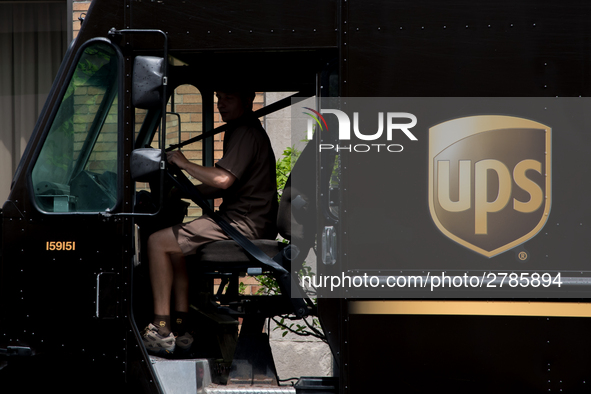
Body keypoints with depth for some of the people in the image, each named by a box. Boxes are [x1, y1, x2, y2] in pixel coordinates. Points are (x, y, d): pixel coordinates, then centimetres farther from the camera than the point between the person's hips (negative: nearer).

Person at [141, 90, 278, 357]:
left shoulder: (246, 133, -13)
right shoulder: (238, 132, 21)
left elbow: (223, 180, -24)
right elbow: (225, 186, 25)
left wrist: (184, 164, -12)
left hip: (245, 224, -11)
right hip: (245, 221, 11)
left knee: (157, 242, -9)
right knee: (176, 247, 21)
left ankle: (160, 332, -9)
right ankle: (180, 329, 12)